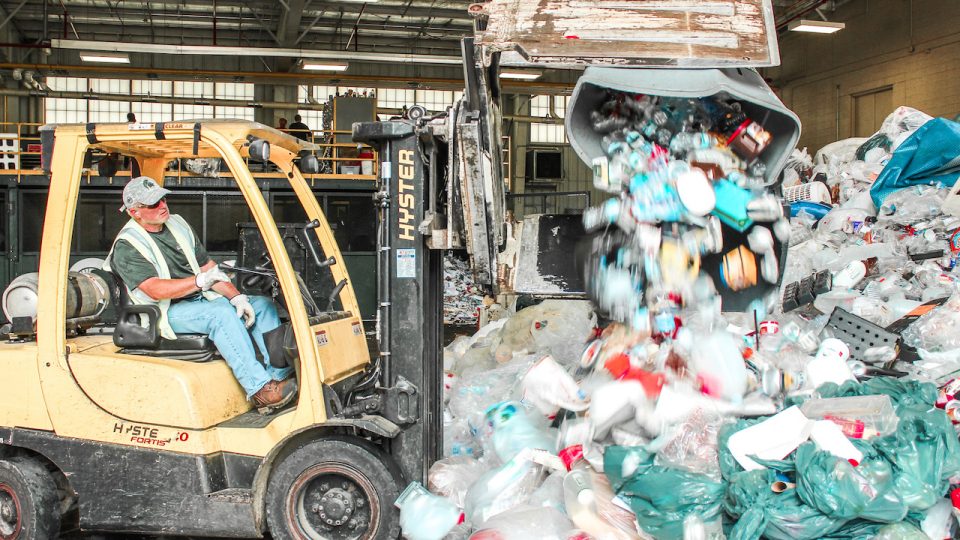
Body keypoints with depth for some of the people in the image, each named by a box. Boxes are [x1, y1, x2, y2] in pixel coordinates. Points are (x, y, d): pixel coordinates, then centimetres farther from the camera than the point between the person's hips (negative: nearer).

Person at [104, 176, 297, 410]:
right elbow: (155, 290, -22)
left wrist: (237, 296, -4)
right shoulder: (127, 246, -9)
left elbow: (208, 267, 11)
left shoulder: (178, 224, 13)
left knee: (263, 305, -9)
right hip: (168, 312, -8)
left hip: (204, 299, 8)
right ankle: (259, 389, -39)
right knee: (220, 312, -34)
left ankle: (280, 375, -19)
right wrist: (200, 280, -34)